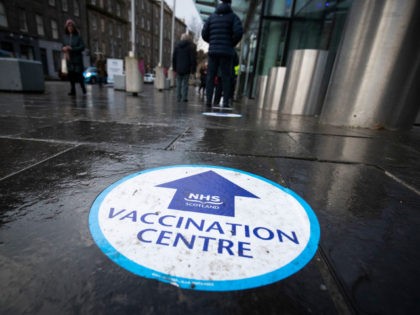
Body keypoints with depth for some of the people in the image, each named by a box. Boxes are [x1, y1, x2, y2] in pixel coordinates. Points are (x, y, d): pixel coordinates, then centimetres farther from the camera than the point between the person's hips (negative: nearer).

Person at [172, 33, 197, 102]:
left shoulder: (177, 45, 11)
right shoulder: (191, 46, 0)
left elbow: (173, 58, 11)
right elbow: (193, 58, -5)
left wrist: (174, 67, 14)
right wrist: (193, 69, -3)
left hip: (178, 69, 3)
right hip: (186, 69, -3)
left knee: (178, 84, 9)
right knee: (185, 83, -1)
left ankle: (178, 98, 9)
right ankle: (184, 97, -5)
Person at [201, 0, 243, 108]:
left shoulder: (212, 16, 14)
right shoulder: (233, 16, 5)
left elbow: (204, 34, 6)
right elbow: (239, 32, -11)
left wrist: (213, 43, 18)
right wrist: (232, 44, 4)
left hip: (213, 51, 2)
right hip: (227, 52, -2)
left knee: (210, 76, 4)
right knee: (226, 77, 1)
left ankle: (208, 100, -3)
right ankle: (226, 101, -4)